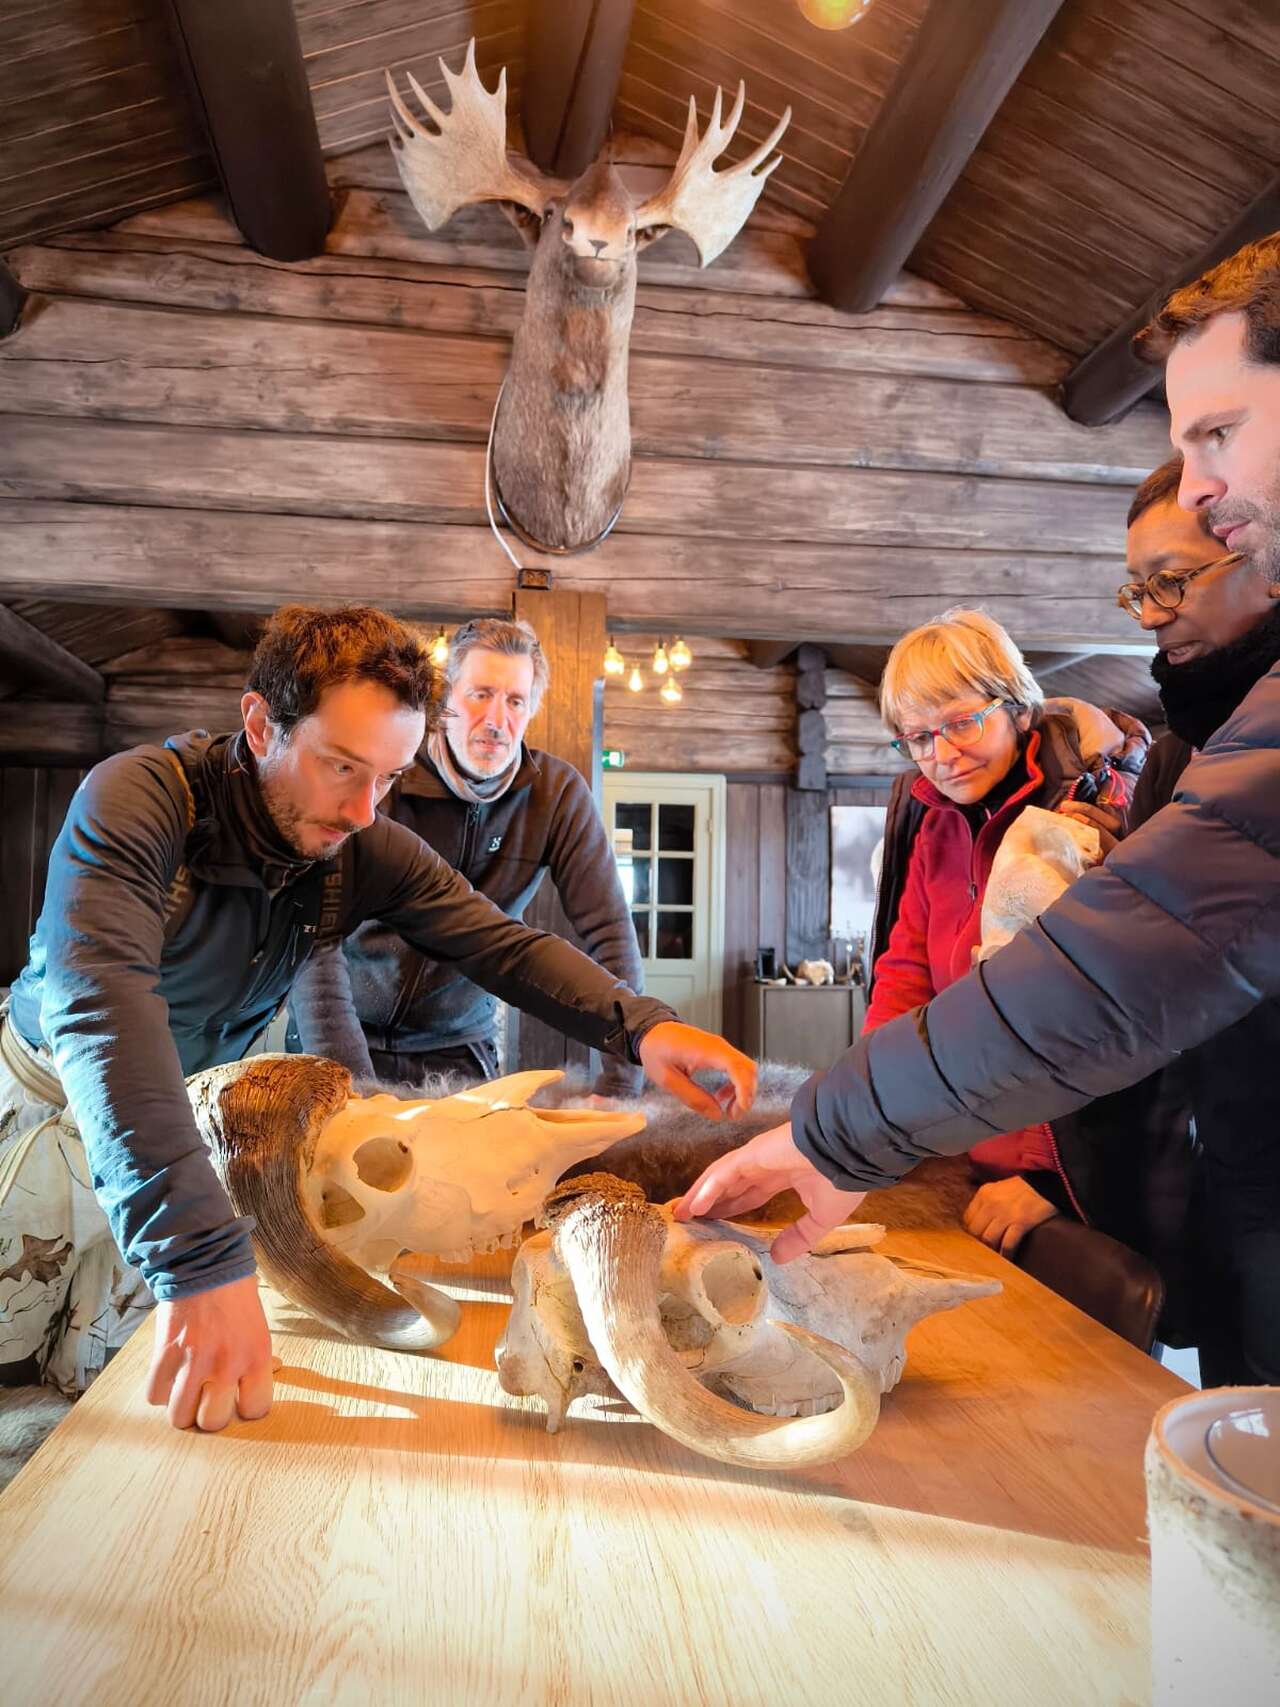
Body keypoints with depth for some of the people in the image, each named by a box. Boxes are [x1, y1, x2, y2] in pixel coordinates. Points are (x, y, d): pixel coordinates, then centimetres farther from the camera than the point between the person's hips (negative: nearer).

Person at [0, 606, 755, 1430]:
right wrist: (203, 1260, -54)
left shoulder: (369, 851, -15)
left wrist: (642, 1025, -36)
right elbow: (98, 999, -44)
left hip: (196, 1117, 4)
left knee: (93, 1381, 8)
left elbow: (505, 945, -16)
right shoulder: (139, 798, -31)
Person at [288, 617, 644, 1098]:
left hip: (458, 1049, 1)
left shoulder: (559, 793, -12)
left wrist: (619, 1087, -21)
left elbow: (610, 934, -13)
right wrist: (350, 1081, -33)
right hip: (352, 1036, -1)